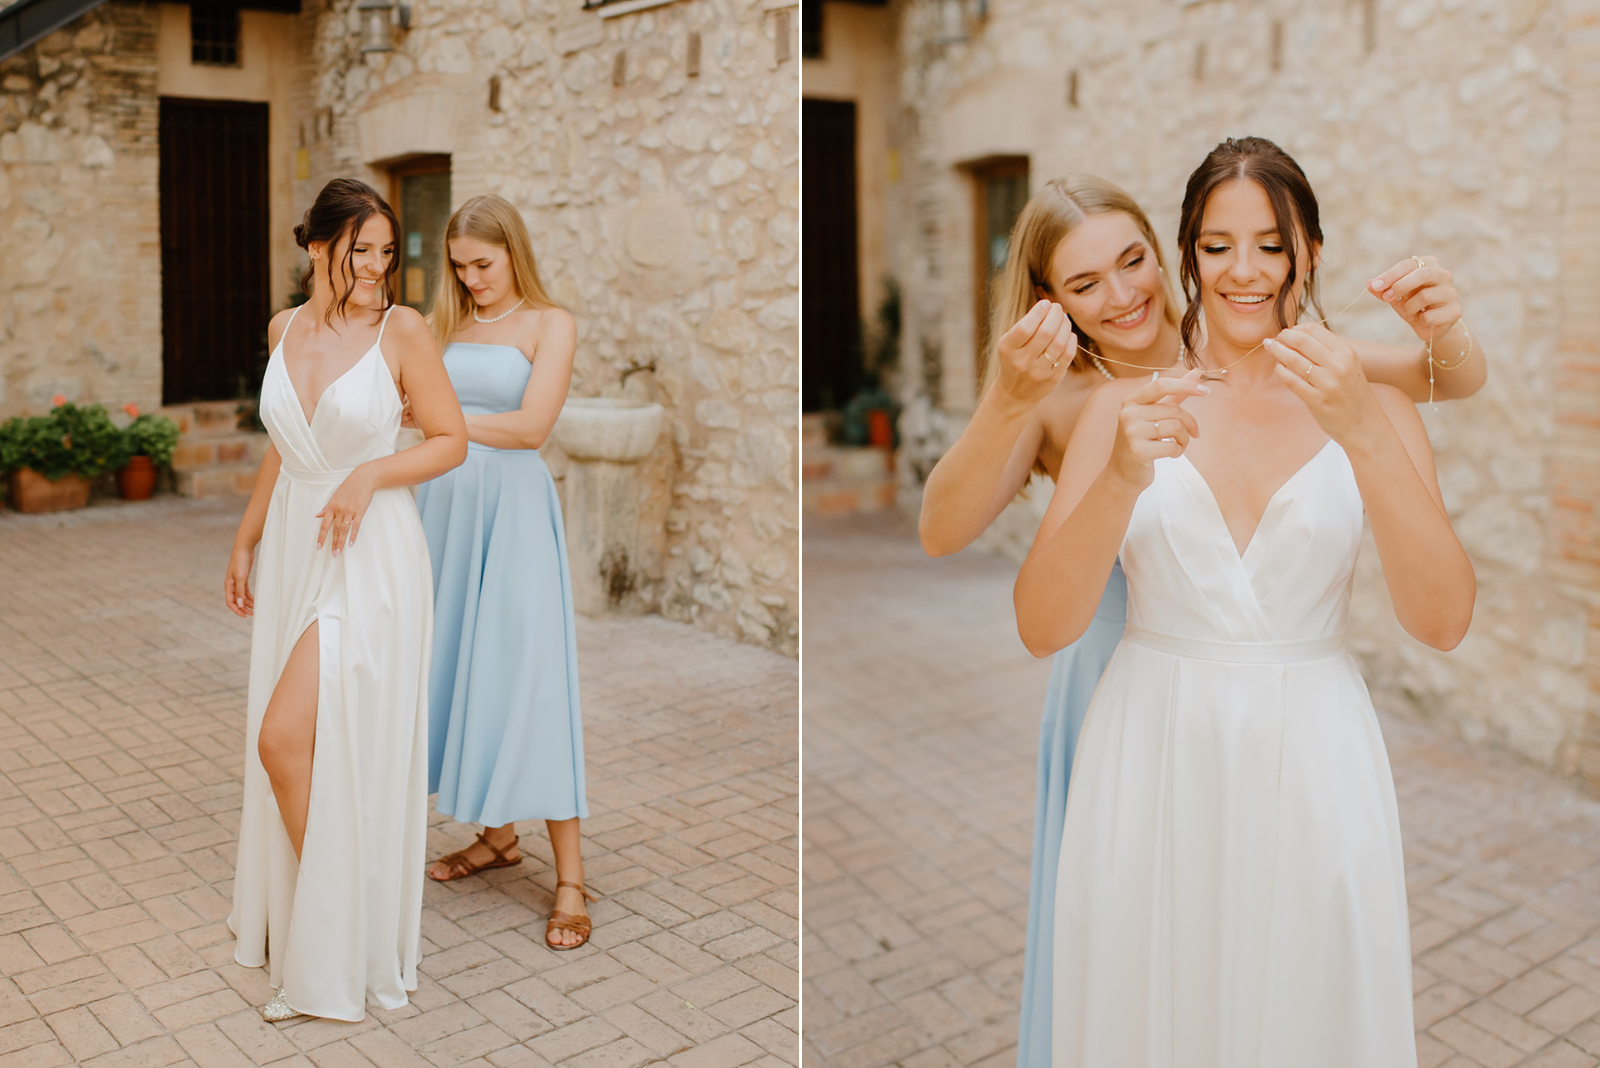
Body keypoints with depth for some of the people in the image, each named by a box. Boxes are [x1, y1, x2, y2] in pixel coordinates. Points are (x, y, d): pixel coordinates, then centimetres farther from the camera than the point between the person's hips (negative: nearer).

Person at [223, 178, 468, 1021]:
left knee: (284, 738, -10)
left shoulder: (402, 330, -9)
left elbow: (452, 440, -4)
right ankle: (307, 919, 31)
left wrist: (373, 472, -19)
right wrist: (245, 542, 21)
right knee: (289, 745, 11)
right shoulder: (285, 329, 7)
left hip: (368, 556, -6)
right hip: (292, 548, 6)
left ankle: (333, 954, 8)